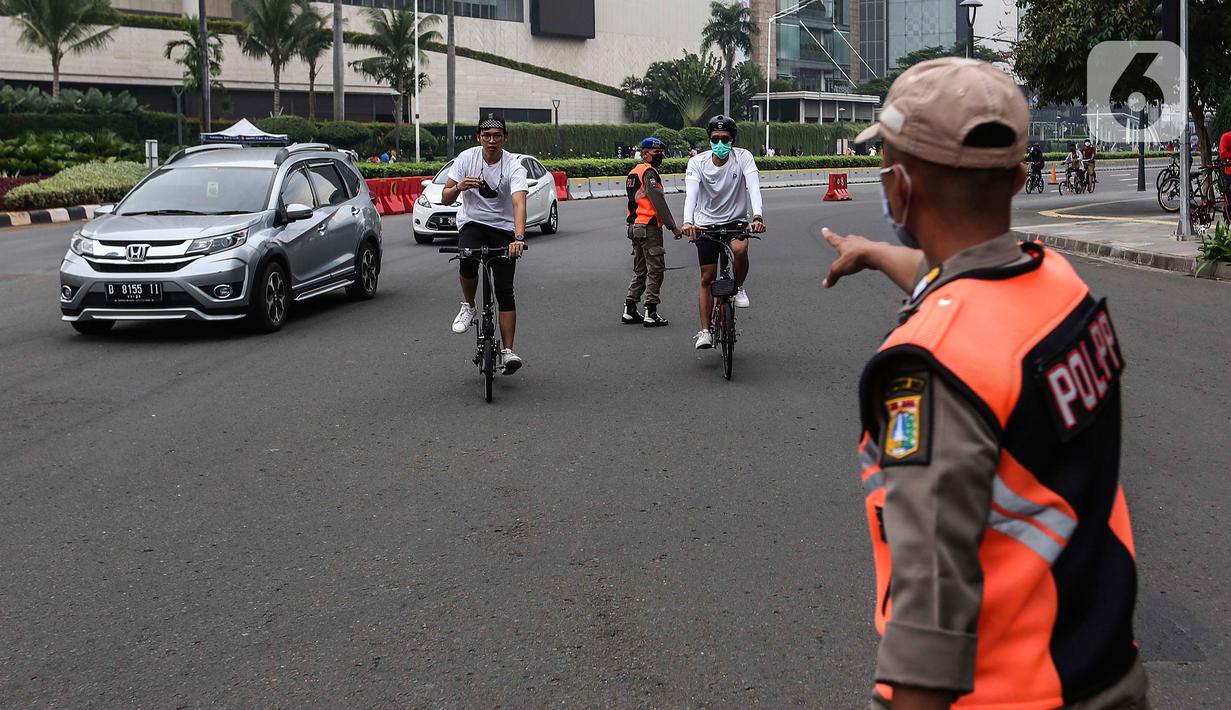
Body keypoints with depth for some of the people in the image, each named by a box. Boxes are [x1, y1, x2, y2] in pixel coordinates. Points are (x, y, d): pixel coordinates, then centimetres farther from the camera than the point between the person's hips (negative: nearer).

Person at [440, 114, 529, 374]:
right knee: (468, 261, -32)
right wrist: (459, 187, -29)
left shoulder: (513, 166, -15)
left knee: (505, 290, -8)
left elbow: (519, 203, -31)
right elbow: (445, 199, -5)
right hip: (472, 223, 1)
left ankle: (508, 351, -4)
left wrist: (518, 238, -48)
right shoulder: (466, 158, -8)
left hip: (503, 228, -1)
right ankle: (468, 307, -5)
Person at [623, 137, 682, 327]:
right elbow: (658, 201, -18)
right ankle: (651, 314, -7)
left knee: (640, 270, 15)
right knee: (655, 269, -5)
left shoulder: (633, 173, 18)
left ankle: (629, 311, 16)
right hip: (649, 226, -9)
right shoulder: (649, 172, -12)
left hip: (635, 226, 9)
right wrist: (673, 226, -16)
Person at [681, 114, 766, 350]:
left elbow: (753, 187, -26)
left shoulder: (743, 157, -13)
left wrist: (757, 216, -44)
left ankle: (738, 288, -3)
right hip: (707, 223, 0)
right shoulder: (697, 162, -14)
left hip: (736, 220, 0)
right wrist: (688, 222, -46)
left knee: (740, 249, -33)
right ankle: (705, 331, 8)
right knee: (707, 278, -1)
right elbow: (691, 193, -28)